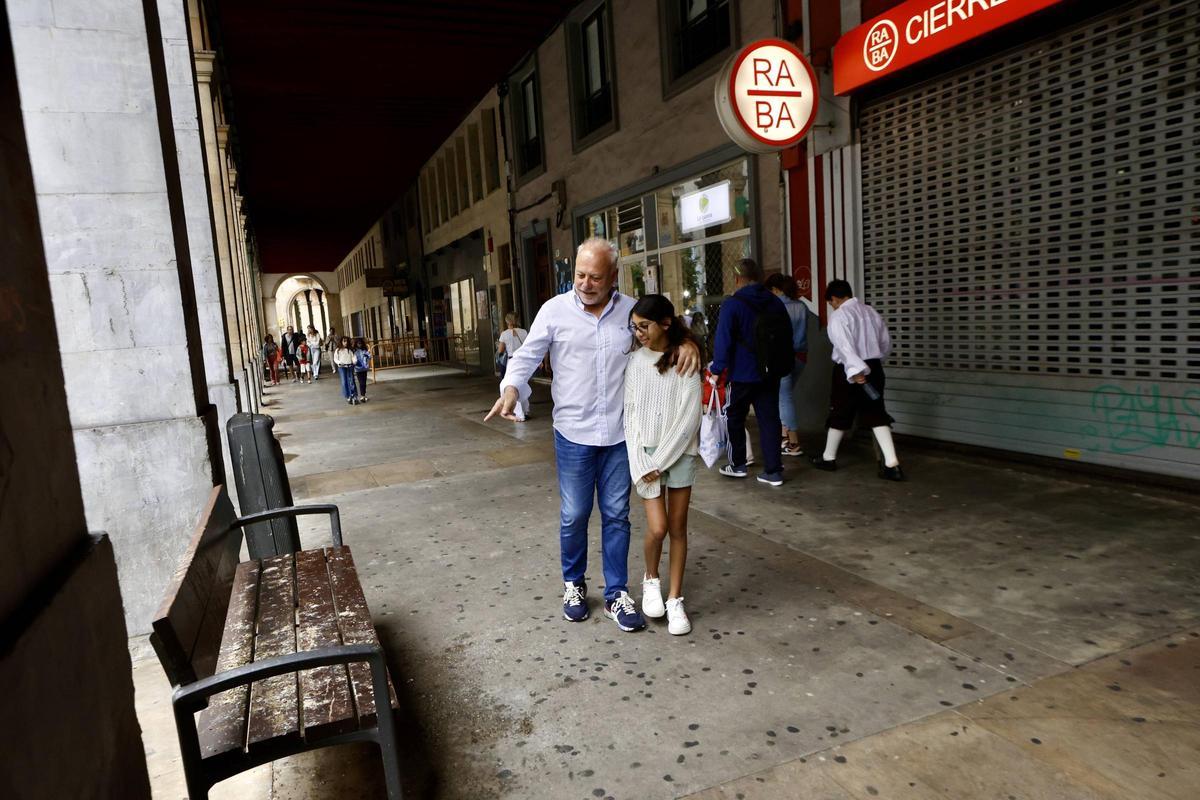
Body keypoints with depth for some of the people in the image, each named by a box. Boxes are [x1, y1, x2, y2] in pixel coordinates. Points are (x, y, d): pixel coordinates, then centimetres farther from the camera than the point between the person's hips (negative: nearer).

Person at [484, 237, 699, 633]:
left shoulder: (631, 310, 3)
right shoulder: (555, 310, -3)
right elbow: (527, 356, -3)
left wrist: (687, 342, -6)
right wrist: (511, 389, -22)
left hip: (620, 436, 2)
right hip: (574, 435, -1)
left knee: (616, 516, 10)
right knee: (574, 516, 8)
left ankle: (617, 595, 23)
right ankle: (573, 584, 32)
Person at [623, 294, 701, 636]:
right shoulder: (635, 361, 1)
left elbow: (688, 417, -11)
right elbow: (630, 414, 0)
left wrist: (659, 461, -12)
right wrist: (641, 464, -9)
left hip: (679, 453, -1)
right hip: (645, 453, 1)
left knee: (678, 528, 5)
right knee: (657, 528, -5)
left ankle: (675, 600, 19)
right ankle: (651, 579, 24)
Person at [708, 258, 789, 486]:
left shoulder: (733, 304, -12)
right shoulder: (775, 303, 6)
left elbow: (723, 340, -16)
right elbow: (788, 335, 14)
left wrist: (717, 369, -10)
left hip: (742, 374, -5)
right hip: (770, 373, 5)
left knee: (735, 419, 12)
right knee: (769, 419, 7)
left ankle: (737, 465, 22)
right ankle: (773, 471, 7)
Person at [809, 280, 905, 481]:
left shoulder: (839, 315, -10)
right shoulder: (871, 311, 11)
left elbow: (844, 345, -23)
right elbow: (886, 342, 17)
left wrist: (855, 370, -29)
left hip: (851, 370, -6)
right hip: (873, 367, 6)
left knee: (840, 414, 9)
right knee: (876, 415, 5)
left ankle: (828, 457, 25)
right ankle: (892, 464, -4)